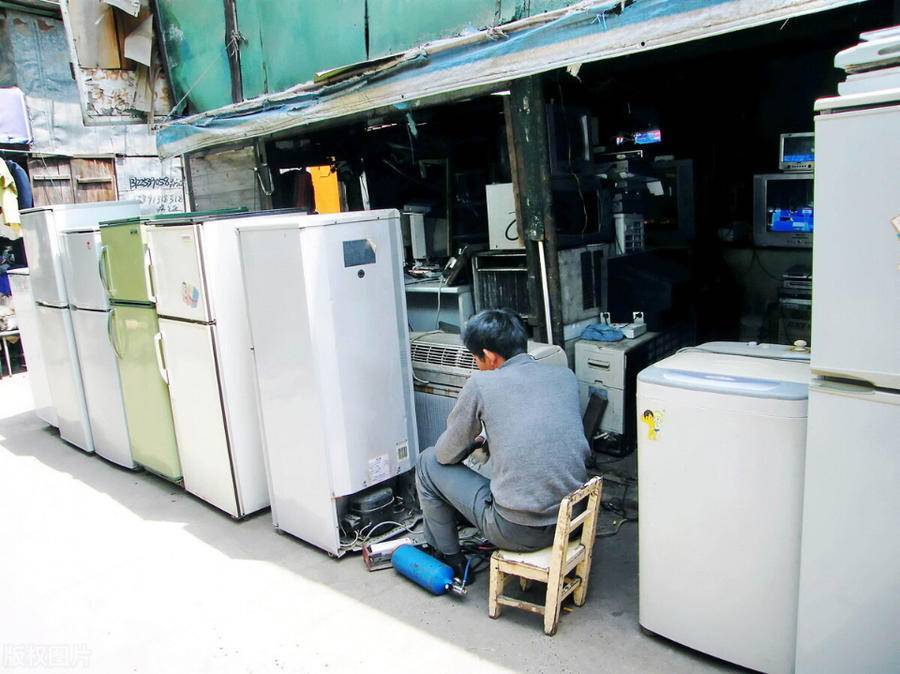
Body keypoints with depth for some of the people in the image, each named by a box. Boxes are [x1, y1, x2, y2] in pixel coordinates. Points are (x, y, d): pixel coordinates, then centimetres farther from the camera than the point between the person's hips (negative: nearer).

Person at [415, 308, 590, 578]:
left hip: (519, 532, -6)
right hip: (573, 520, 6)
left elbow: (446, 454, 0)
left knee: (428, 462, 13)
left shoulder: (481, 384, -11)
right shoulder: (566, 376, 4)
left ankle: (448, 558, 28)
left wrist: (472, 442, 22)